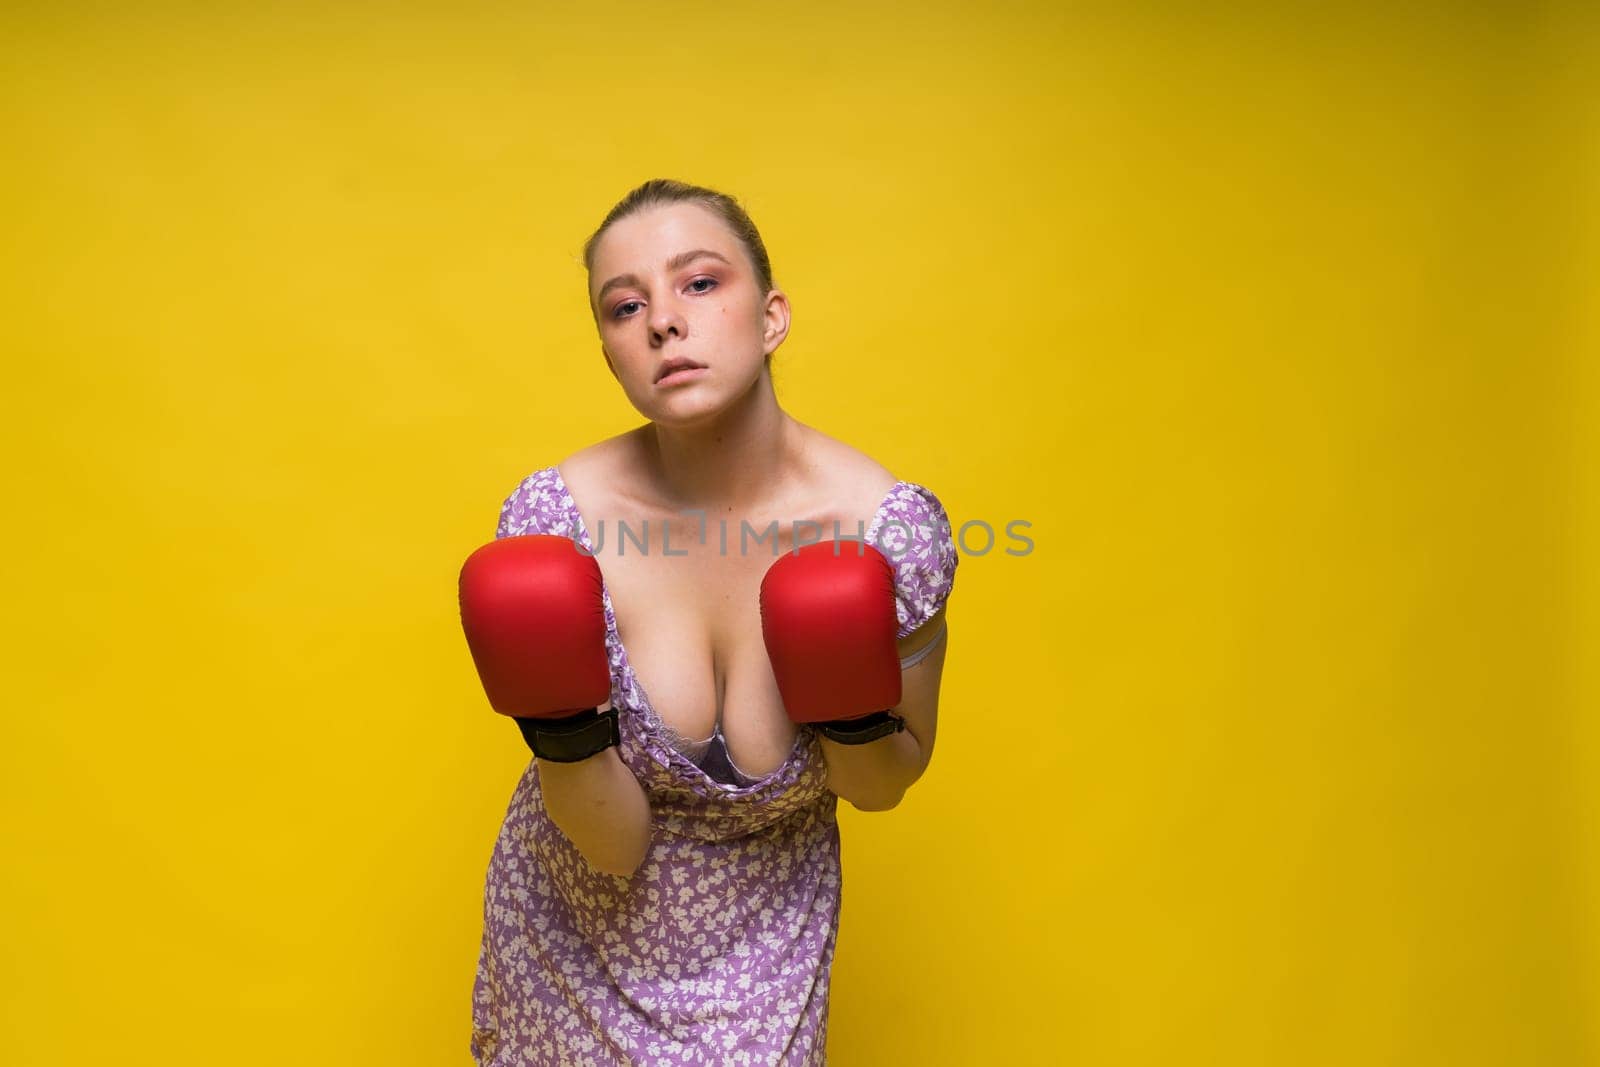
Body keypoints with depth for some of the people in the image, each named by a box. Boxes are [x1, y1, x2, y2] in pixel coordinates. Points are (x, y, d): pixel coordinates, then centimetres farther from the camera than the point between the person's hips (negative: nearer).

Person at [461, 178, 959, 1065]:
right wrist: (562, 725, -35)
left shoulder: (890, 526, -23)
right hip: (574, 924, 1)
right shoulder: (552, 520, -22)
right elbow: (615, 845, -17)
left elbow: (883, 787, -6)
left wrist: (854, 717, -26)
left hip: (763, 940, 0)